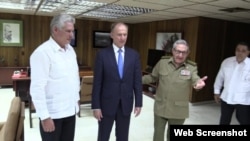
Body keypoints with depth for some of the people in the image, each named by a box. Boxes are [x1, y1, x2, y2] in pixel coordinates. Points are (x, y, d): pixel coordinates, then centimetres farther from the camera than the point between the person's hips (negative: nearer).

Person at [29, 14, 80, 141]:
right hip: (53, 113, -7)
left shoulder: (70, 50, 7)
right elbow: (37, 87, -19)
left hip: (70, 110, 7)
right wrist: (44, 116, -19)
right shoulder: (42, 52, -17)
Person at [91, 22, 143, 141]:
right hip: (107, 104, -2)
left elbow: (137, 81, 3)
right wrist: (96, 105, -8)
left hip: (126, 104, 2)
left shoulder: (134, 55, 1)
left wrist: (138, 102, 1)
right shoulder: (102, 54, -6)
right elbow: (97, 83, -7)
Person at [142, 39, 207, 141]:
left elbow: (195, 80, -24)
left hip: (178, 110, 0)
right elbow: (152, 77, 8)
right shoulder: (162, 62, -4)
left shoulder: (191, 67, -6)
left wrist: (199, 82, -48)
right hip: (160, 108, 1)